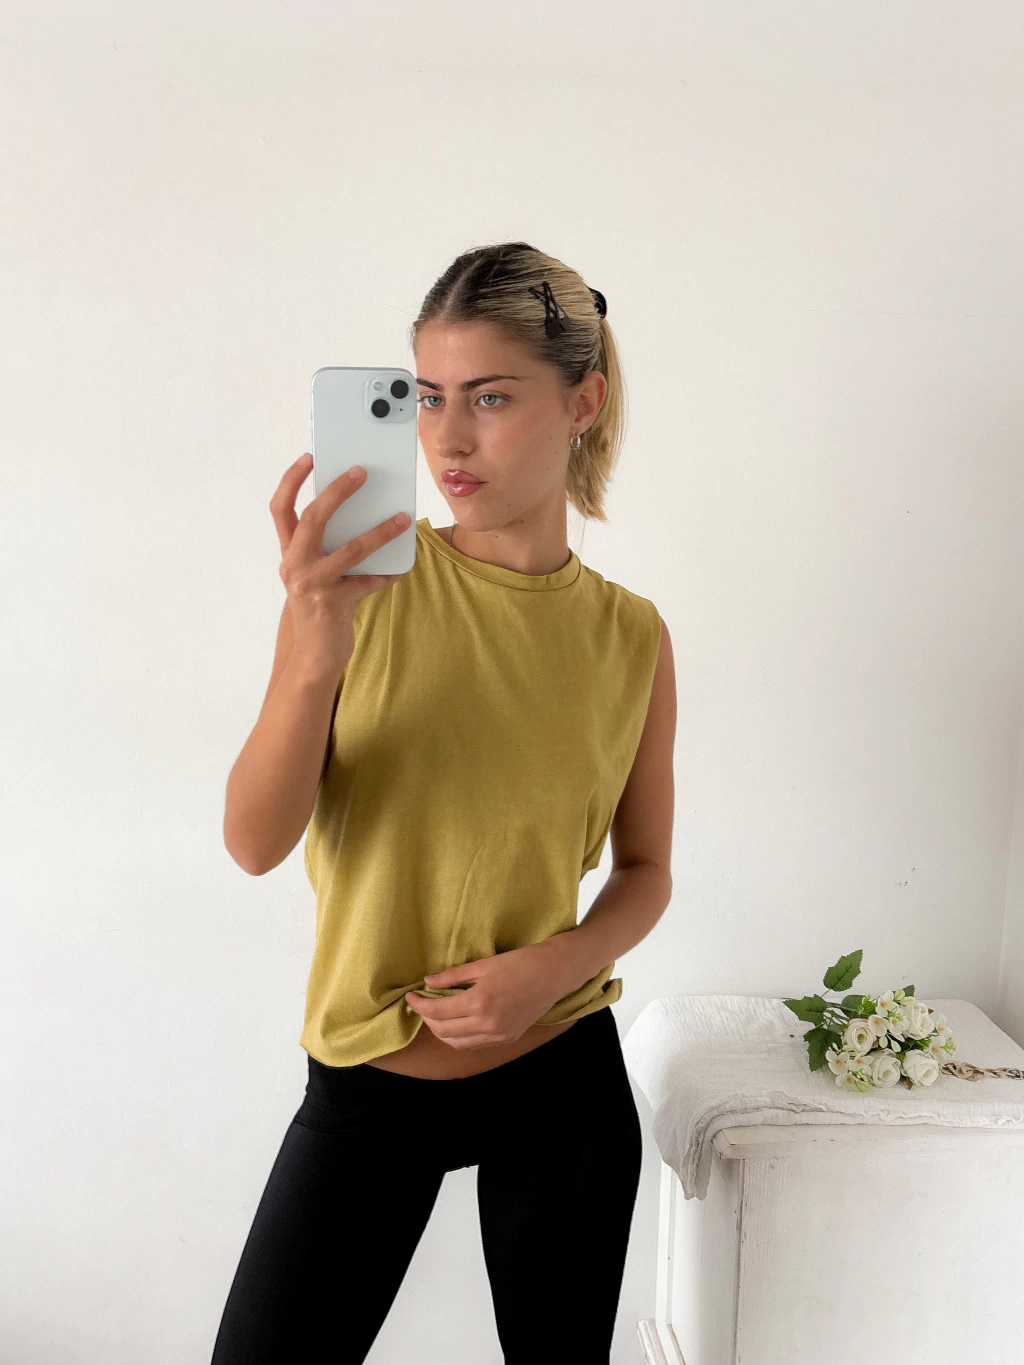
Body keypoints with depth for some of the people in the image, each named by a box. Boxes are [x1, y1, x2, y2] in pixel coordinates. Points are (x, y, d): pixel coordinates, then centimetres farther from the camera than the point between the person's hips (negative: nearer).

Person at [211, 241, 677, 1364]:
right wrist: (318, 652, -31)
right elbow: (254, 843, -15)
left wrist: (553, 966, -14)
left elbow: (644, 870, 5)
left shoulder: (628, 636, -5)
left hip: (561, 1076, 2)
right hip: (367, 1083, -1)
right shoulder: (359, 578, -10)